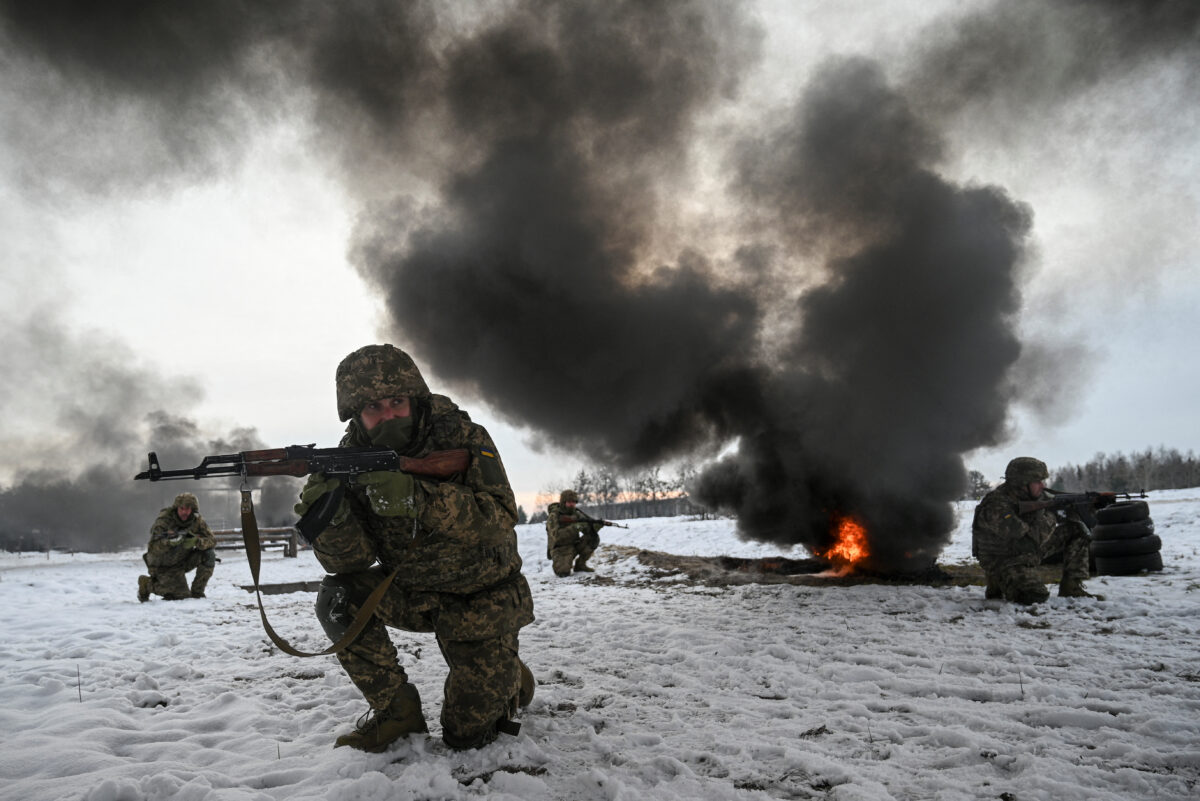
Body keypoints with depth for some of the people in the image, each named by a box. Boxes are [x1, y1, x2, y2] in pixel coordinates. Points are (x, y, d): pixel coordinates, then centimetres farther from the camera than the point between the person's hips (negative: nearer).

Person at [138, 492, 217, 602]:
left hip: (183, 561, 5)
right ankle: (146, 584, 9)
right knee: (183, 596, -14)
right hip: (163, 566, -4)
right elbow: (153, 548, -28)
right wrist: (169, 542, -48)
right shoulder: (164, 519, -21)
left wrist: (196, 541, -36)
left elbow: (212, 541, -16)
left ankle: (197, 593, -6)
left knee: (209, 555, -20)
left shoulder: (197, 521, -9)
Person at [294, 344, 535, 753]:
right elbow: (350, 559, -15)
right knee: (339, 597, -23)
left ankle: (510, 675, 29)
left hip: (481, 596, -3)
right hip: (414, 594, 4)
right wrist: (331, 515, -38)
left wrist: (416, 497, -45)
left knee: (467, 733, -5)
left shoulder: (462, 437, -19)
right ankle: (396, 711, -4)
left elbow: (500, 521, -31)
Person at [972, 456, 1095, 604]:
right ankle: (999, 585, 1)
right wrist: (1051, 515, -20)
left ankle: (1071, 587, 11)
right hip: (1004, 562, -8)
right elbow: (1032, 539, -32)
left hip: (1029, 553, 8)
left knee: (1077, 530, 3)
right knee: (1036, 596, -32)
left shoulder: (1030, 494, -6)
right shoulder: (996, 507, -32)